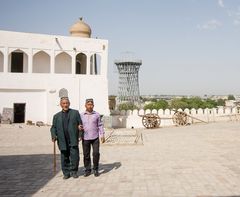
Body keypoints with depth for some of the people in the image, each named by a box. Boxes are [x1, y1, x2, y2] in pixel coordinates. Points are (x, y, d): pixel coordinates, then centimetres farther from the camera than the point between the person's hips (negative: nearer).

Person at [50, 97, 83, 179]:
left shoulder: (75, 113, 10)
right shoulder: (57, 116, 15)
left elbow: (80, 123, 10)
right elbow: (53, 127, 13)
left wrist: (80, 127, -12)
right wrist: (54, 136, -3)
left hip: (73, 140, -2)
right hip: (63, 141, 2)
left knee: (74, 156, -6)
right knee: (65, 158, 5)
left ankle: (74, 172, 13)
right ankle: (66, 173, 18)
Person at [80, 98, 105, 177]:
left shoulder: (97, 114, 2)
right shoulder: (81, 115, 3)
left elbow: (100, 125, 5)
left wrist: (102, 135, -1)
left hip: (95, 138, -1)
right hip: (85, 138, 1)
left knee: (96, 153, -6)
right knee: (86, 155, 4)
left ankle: (96, 169, 11)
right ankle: (87, 170, 18)